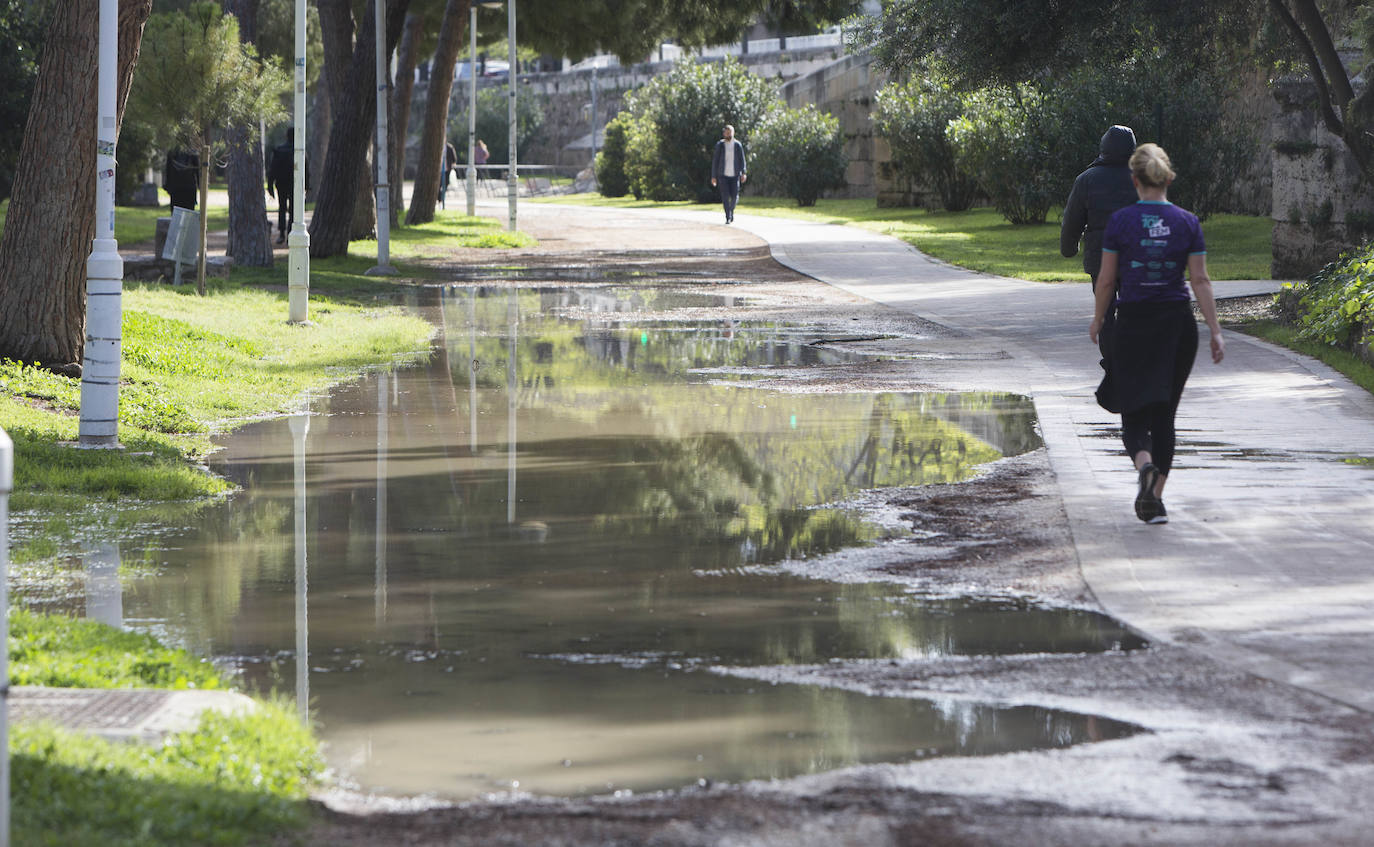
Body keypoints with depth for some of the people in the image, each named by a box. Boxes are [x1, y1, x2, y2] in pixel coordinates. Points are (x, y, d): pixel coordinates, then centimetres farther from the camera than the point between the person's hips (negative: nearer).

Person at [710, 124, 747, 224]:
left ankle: (731, 211, 26)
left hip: (735, 175, 1)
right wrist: (713, 176, -1)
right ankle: (728, 218, -2)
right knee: (725, 196, -9)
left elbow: (742, 160, 3)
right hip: (723, 175, -1)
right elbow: (715, 161, 2)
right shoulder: (720, 145, 1)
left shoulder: (738, 145, 3)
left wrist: (743, 173, -9)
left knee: (734, 197, -3)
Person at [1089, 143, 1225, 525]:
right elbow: (1200, 281, -3)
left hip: (1133, 323, -2)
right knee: (1164, 414, 13)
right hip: (1177, 324, 2)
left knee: (1134, 414, 4)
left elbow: (1107, 280, -2)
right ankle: (1155, 500, 12)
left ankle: (1145, 464, -28)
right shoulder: (1187, 222, -2)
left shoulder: (1120, 221, -6)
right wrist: (1215, 332, 0)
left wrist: (1098, 320, 13)